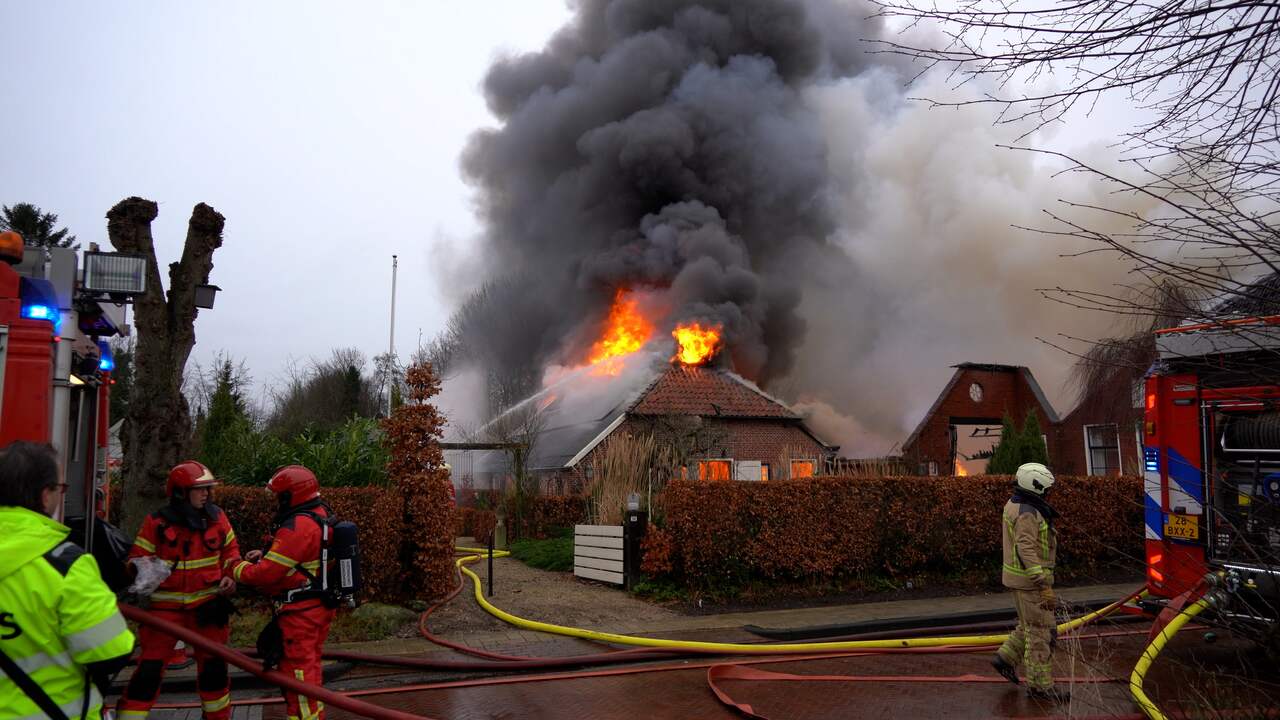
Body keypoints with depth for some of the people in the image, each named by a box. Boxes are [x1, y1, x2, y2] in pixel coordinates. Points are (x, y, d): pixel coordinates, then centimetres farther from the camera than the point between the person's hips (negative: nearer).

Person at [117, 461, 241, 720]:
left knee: (213, 665, 14)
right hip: (167, 604, -3)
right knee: (150, 666, -7)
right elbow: (137, 558, -3)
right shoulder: (156, 522, -9)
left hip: (208, 602, 3)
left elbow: (230, 550, 13)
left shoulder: (217, 517, 0)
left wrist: (229, 575, -2)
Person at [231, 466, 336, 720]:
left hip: (301, 611, -10)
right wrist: (265, 556, 13)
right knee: (310, 666, 21)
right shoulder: (322, 516, 8)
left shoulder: (297, 527, -21)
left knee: (298, 671, -3)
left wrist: (238, 568, -2)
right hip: (321, 604, 10)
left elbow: (267, 574, -19)